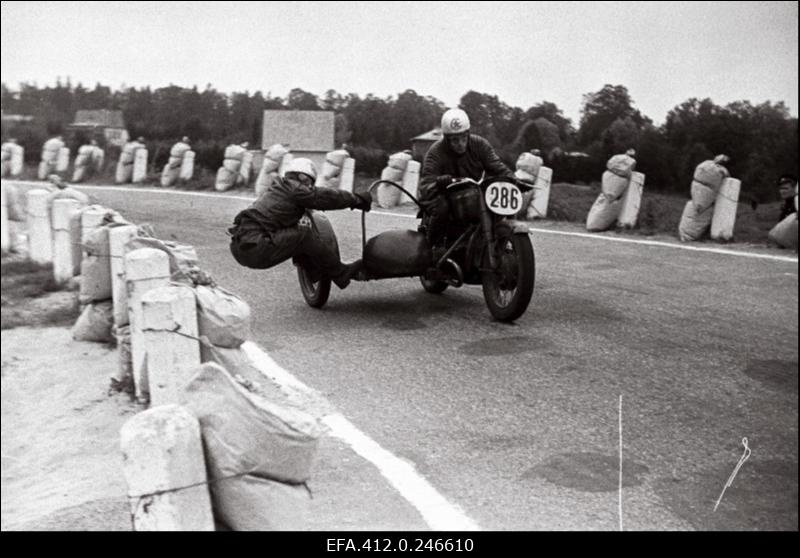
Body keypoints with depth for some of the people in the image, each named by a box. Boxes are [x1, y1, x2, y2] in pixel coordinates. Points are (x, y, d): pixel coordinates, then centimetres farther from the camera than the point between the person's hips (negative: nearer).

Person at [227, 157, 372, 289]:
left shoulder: (277, 188, 24)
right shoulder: (294, 189, -3)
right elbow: (326, 197, -1)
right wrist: (357, 199, 11)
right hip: (255, 249, -10)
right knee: (304, 235, -9)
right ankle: (341, 274, 0)